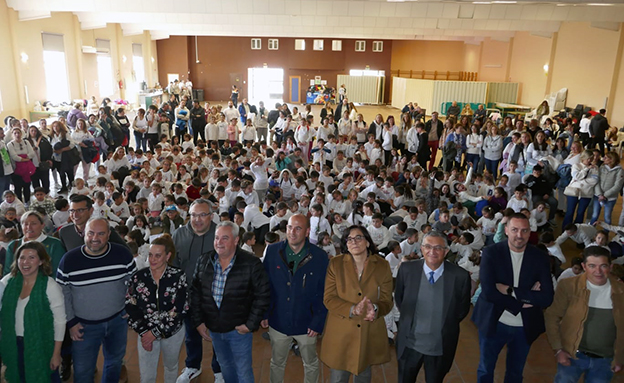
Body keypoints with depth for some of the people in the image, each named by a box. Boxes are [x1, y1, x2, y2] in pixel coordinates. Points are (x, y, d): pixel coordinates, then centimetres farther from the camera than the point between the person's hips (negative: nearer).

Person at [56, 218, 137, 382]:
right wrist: (71, 322, -4)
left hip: (118, 320, 1)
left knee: (115, 362, 23)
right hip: (84, 325, -1)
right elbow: (63, 292, -4)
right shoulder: (69, 259, -14)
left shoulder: (123, 254, -13)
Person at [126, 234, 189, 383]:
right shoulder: (138, 277, -9)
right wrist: (143, 332, -13)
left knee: (171, 367, 21)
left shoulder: (178, 276, -16)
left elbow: (179, 309, -18)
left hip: (172, 332, -1)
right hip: (146, 332, 1)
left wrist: (156, 332, -18)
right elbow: (130, 307, -6)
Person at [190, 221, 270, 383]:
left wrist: (251, 324, -14)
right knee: (225, 367, 23)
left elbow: (263, 295, -13)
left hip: (238, 329, -4)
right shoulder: (204, 261, -2)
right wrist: (198, 321, 3)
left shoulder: (251, 263, -16)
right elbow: (195, 292, 5)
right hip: (213, 329, 4)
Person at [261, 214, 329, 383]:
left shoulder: (319, 256, -13)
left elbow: (323, 293, -9)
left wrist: (318, 323, -12)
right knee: (277, 363, 20)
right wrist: (264, 313, -2)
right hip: (278, 321, 1)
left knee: (311, 364, 19)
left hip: (306, 323, -1)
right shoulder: (272, 251, -8)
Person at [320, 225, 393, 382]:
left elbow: (387, 301, -4)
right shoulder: (335, 263, -7)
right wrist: (352, 309, -26)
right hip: (340, 333, -1)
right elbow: (329, 298, -9)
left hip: (370, 333, 2)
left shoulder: (382, 266, -4)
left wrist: (375, 309, -27)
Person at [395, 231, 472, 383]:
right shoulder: (406, 269, -13)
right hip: (409, 343, 1)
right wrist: (409, 319, 4)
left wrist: (445, 326, 4)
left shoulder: (460, 276, -16)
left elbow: (462, 309, 0)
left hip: (441, 346, 0)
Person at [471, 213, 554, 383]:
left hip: (525, 327, 2)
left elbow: (547, 298, -16)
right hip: (494, 323, -2)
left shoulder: (540, 258, -8)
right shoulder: (491, 252, -14)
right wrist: (521, 303, -20)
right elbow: (488, 291, -22)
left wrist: (511, 291, -22)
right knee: (486, 369, 18)